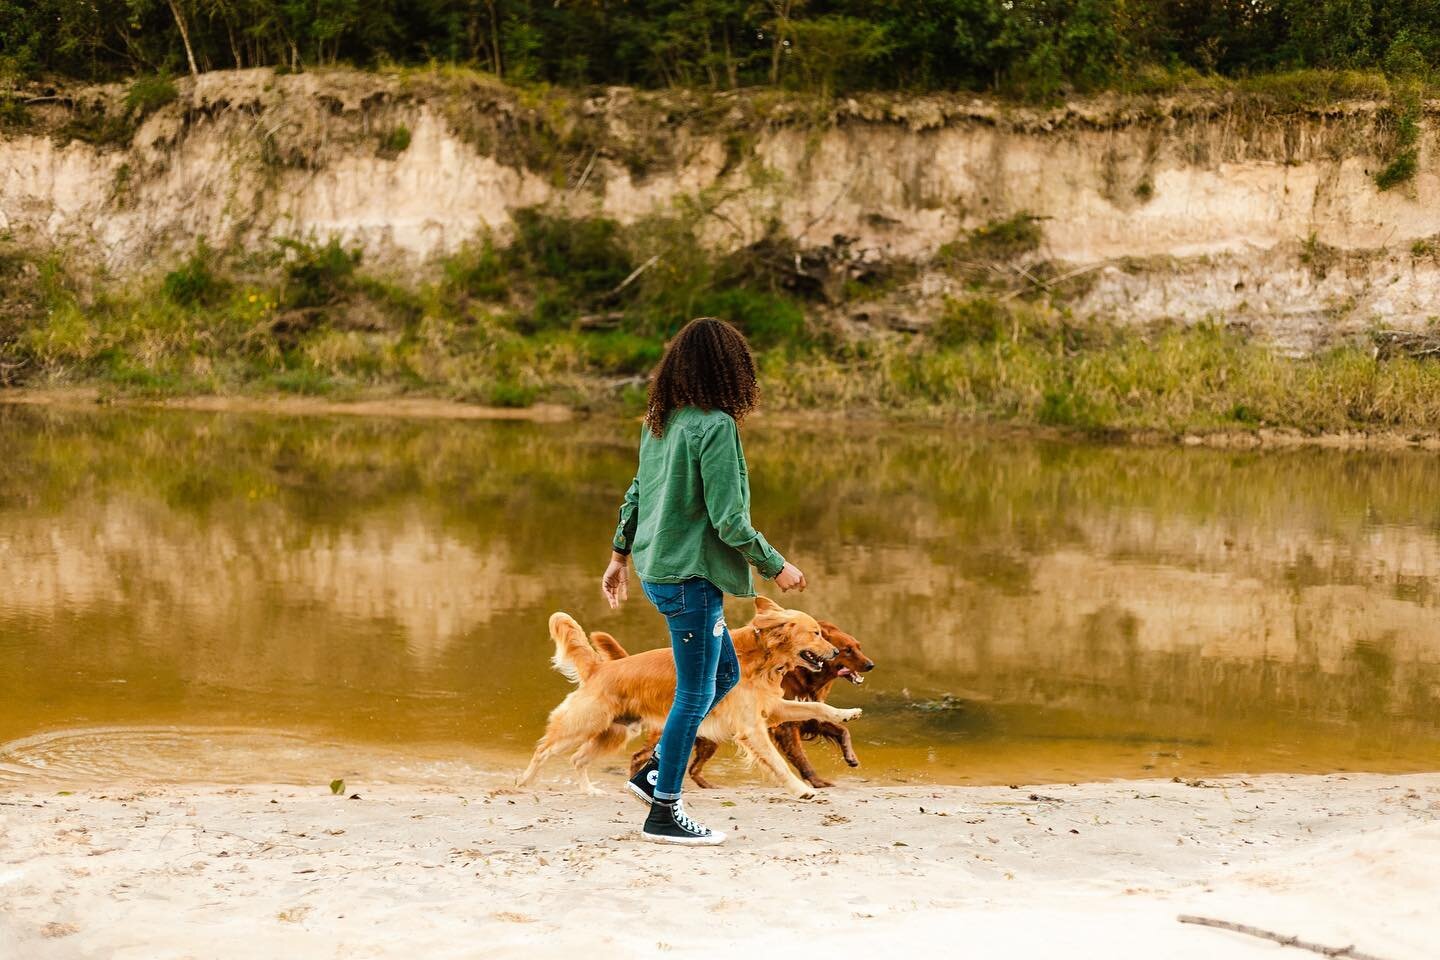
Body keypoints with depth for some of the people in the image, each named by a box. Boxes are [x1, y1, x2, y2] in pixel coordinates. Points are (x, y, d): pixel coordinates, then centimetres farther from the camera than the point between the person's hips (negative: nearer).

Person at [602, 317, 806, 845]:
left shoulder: (659, 420, 6)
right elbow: (729, 520, -20)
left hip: (658, 566, 9)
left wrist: (620, 554, 25)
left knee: (724, 674, 21)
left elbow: (637, 492, 15)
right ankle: (664, 812, 9)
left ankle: (655, 770, 21)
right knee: (695, 694, 2)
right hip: (690, 576, -9)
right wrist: (776, 567, -9)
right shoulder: (715, 426, -19)